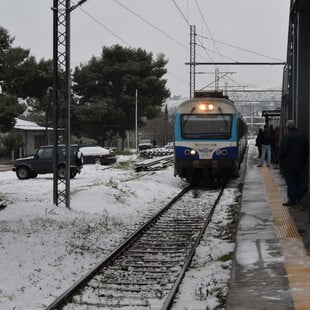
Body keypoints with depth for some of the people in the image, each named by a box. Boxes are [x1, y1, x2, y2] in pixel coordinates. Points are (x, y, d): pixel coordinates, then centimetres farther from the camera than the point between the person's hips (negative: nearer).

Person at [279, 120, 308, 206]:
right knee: (299, 182, 14)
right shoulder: (302, 136, 3)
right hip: (300, 165, 6)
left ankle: (292, 200, 3)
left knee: (291, 183, 0)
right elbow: (306, 150, 11)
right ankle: (300, 198, 19)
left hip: (289, 165, -6)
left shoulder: (286, 138, -20)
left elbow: (282, 152, -17)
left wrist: (281, 161, 0)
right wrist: (304, 161, 19)